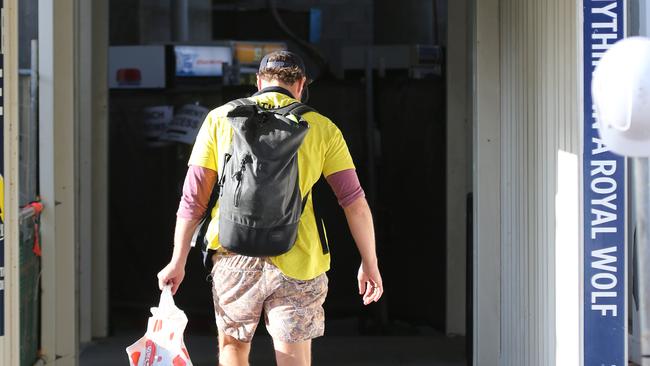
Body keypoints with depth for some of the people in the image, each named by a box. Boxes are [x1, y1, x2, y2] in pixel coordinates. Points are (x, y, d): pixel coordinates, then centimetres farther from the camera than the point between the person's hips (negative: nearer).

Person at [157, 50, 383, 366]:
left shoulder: (220, 118, 4)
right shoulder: (322, 128, 3)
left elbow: (193, 196, 3)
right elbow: (355, 203, 2)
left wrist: (178, 261, 10)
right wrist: (370, 263, 11)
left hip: (235, 260, 1)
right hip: (298, 265, -1)